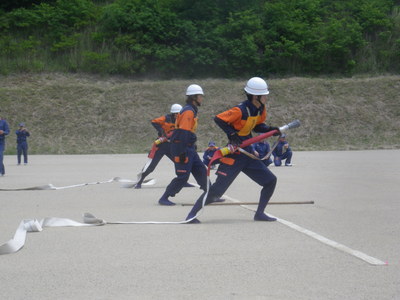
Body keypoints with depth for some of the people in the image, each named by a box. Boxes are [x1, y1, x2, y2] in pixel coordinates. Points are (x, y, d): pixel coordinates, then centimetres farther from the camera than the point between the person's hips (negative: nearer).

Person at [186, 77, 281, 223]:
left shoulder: (260, 109, 3)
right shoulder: (241, 110, -21)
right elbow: (218, 119, -19)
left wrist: (270, 129, 1)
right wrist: (232, 134, -27)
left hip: (248, 153, 8)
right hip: (233, 155, -8)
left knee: (271, 181, 6)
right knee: (217, 189, -11)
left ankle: (259, 213, 15)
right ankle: (192, 214, -2)